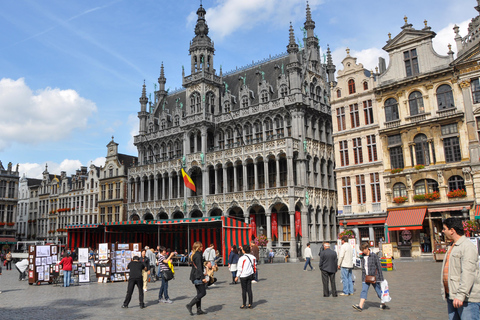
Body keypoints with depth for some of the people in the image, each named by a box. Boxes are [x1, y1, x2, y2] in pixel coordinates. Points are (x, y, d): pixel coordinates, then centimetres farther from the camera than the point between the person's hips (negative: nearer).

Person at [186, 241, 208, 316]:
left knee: (199, 293, 13)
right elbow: (199, 267, -20)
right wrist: (203, 277, -20)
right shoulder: (198, 255, -16)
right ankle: (190, 305, -5)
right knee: (203, 293, -4)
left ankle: (199, 310, 15)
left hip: (194, 276, 10)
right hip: (198, 276, -10)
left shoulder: (193, 255, 13)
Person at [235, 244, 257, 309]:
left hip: (243, 276, -5)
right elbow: (254, 267, 10)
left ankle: (244, 305, 9)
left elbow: (240, 268, -12)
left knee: (244, 290, 3)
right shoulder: (253, 257, 2)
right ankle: (250, 304, 13)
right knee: (249, 289, 10)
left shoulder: (242, 258, -15)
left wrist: (237, 277, -3)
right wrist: (253, 274, 21)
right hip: (250, 275, 5)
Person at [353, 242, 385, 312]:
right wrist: (364, 276, 15)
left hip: (374, 277, -4)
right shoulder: (363, 257, 7)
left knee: (378, 291, 10)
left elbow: (379, 267, -7)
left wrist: (380, 278, -6)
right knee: (364, 290, -5)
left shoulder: (374, 256, -10)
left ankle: (383, 304, 30)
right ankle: (360, 306, -12)